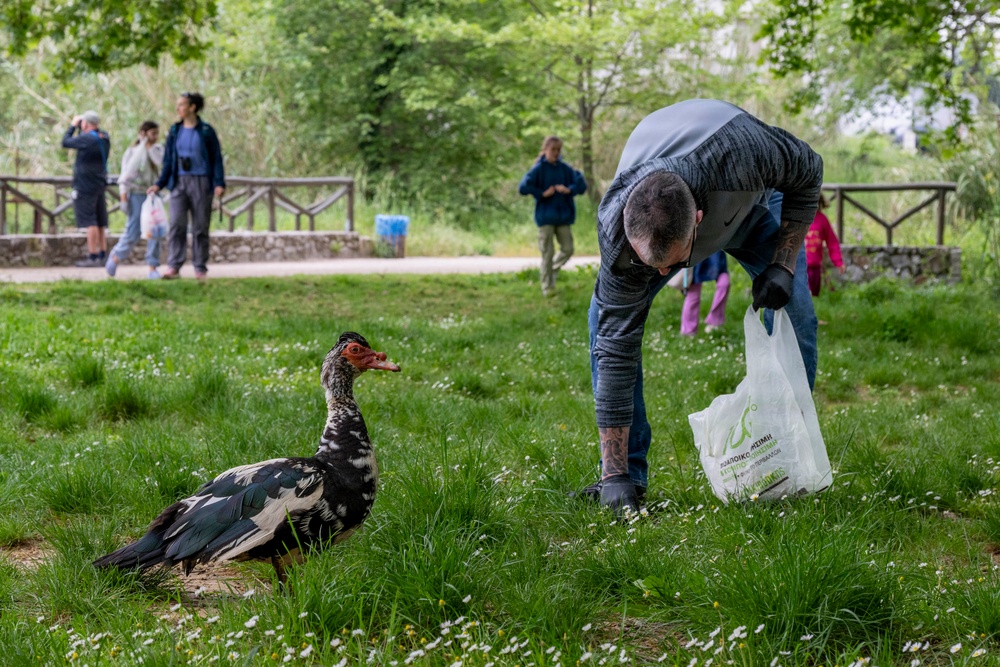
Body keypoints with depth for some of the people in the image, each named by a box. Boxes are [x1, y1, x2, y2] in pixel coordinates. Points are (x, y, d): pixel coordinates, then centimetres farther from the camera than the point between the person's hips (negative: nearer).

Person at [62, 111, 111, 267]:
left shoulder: (86, 139, -18)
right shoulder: (104, 138, 7)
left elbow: (65, 142, -7)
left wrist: (73, 126, 5)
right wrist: (78, 128, 15)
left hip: (85, 185, -9)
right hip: (100, 184, 9)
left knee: (90, 222, -8)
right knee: (100, 223, 10)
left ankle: (93, 257, -10)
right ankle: (102, 256, 12)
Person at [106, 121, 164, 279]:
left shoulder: (157, 148, 7)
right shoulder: (132, 151, -3)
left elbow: (162, 162, -15)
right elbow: (125, 174, -4)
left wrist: (150, 148, -11)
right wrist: (123, 195, -9)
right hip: (137, 194, -3)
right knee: (133, 230, -4)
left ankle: (152, 267, 2)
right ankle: (115, 257, 19)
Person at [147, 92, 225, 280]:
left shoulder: (206, 131, -2)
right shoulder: (175, 131, 9)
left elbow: (216, 158, -1)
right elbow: (168, 159, 12)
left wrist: (219, 183, -9)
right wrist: (159, 184, 7)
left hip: (201, 183, -3)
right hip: (179, 182, 3)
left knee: (200, 227, 3)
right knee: (176, 224, -7)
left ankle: (200, 268, 9)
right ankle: (173, 266, -9)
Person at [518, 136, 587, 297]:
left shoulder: (565, 169, 4)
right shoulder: (539, 169, -6)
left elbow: (582, 184, 1)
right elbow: (523, 187, -13)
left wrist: (569, 189, -17)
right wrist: (543, 193, -17)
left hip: (564, 216, 4)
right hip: (546, 216, -4)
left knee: (567, 249, 3)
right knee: (548, 252, -1)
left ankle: (552, 270, 30)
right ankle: (547, 286, 9)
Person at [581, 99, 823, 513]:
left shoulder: (741, 152, -47)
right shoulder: (615, 229, -41)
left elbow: (809, 172, -22)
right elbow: (616, 347, -35)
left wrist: (783, 264, -30)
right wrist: (614, 475, -35)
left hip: (750, 201, 0)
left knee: (794, 315, -17)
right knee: (606, 320, -19)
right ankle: (627, 473, -9)